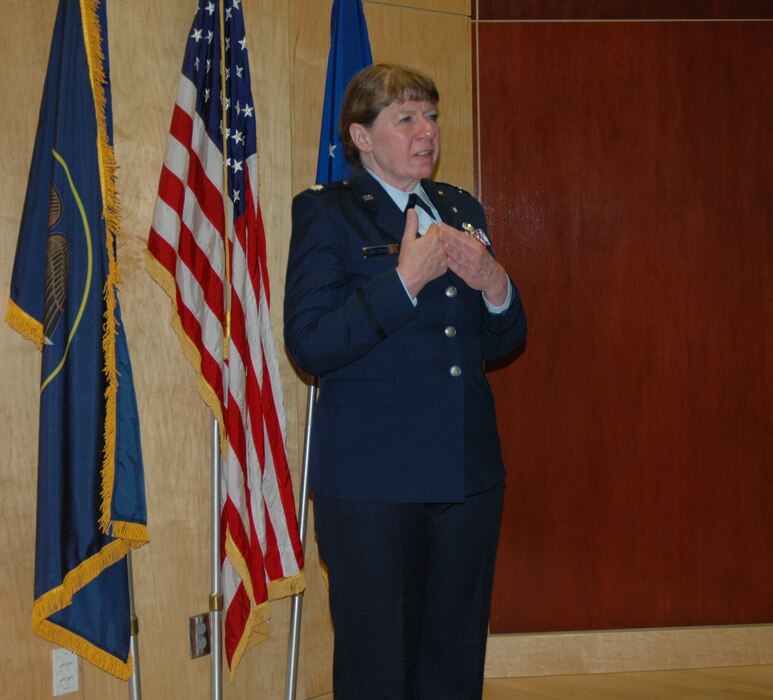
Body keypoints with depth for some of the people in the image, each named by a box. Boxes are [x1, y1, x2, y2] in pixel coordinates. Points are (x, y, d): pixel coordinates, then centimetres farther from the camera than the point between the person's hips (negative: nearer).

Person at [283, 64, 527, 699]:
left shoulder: (462, 210, 14)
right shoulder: (326, 213, -4)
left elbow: (501, 342, 16)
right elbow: (308, 344, -15)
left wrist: (495, 287, -6)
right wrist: (405, 279, -19)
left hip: (469, 472, 6)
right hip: (372, 480, -5)